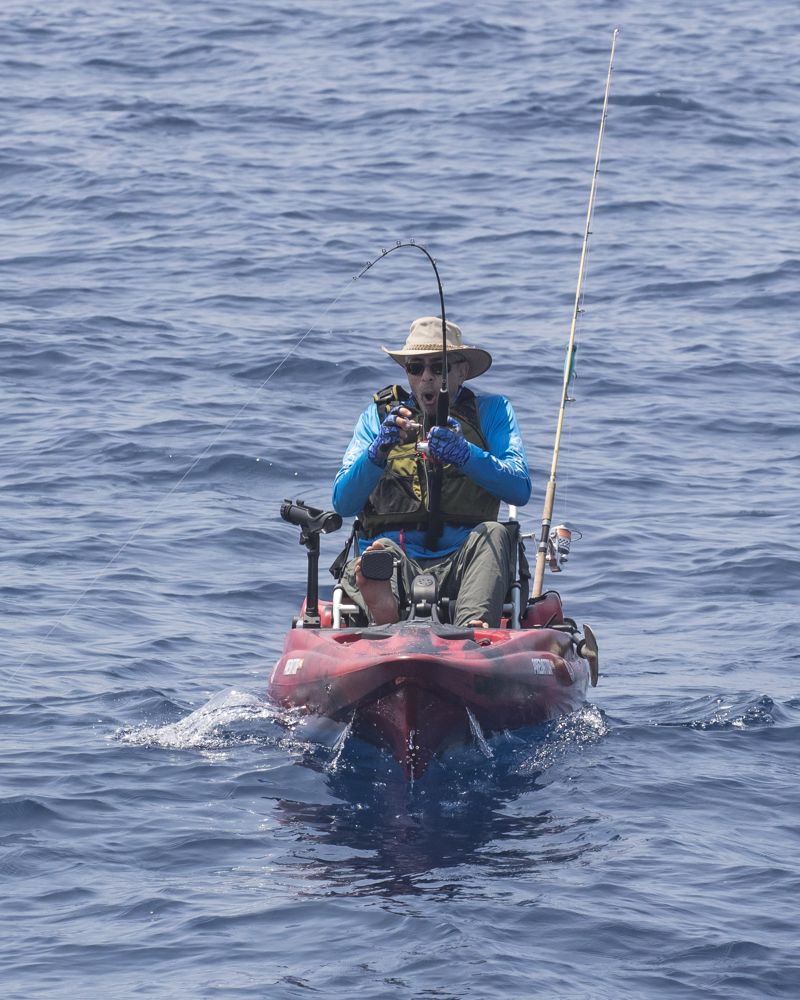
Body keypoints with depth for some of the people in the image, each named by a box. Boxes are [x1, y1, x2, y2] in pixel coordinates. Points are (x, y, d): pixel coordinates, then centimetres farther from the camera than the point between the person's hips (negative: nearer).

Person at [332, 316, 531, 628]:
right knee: (382, 552, -34)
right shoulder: (379, 414, 19)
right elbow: (343, 504, 7)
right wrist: (378, 450, -11)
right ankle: (385, 613, -69)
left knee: (493, 534, -32)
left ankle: (472, 630, -58)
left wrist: (465, 455, -19)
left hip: (461, 562, 0)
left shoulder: (491, 411, 15)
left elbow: (520, 490, -2)